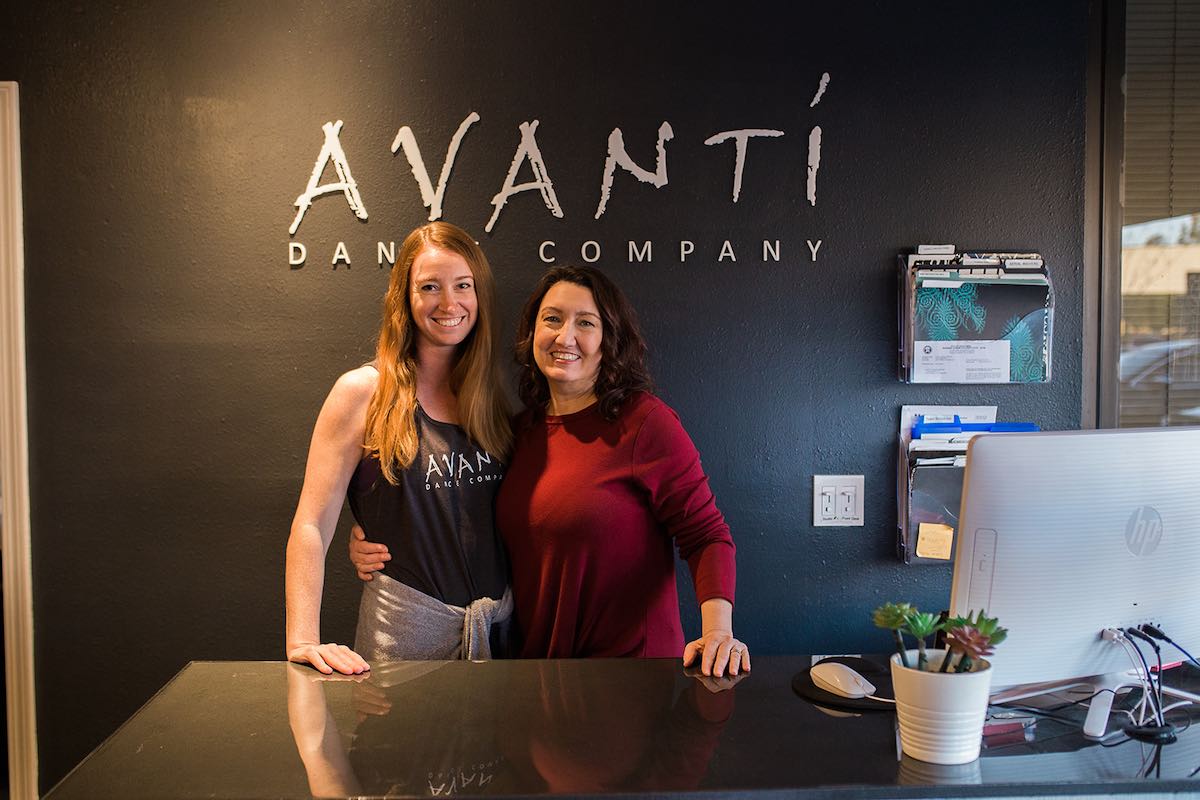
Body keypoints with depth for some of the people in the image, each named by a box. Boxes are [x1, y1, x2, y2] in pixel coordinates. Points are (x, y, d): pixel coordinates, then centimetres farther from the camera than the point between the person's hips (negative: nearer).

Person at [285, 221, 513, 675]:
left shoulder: (491, 397, 5)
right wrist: (302, 642, -21)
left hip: (497, 626, 4)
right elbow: (311, 526, -12)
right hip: (403, 628, -4)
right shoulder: (364, 392, -9)